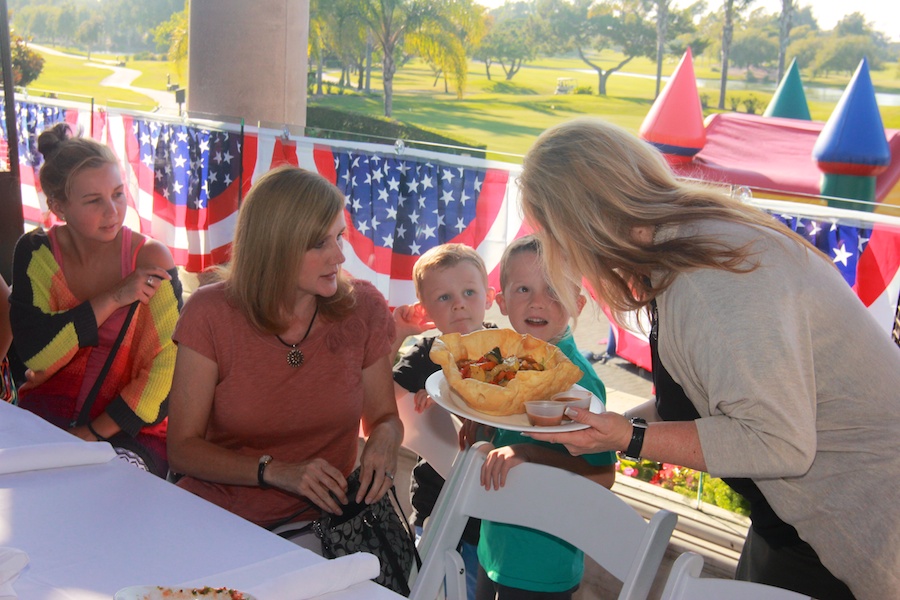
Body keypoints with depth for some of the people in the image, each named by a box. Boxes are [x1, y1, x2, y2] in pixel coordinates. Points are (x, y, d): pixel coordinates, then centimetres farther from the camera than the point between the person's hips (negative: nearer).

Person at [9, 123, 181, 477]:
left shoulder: (151, 259, -8)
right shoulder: (35, 253, 1)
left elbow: (168, 368, -11)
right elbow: (33, 352, -10)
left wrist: (94, 434, -16)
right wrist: (113, 299, -17)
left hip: (130, 431, -2)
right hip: (47, 416, 3)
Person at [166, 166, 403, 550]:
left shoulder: (363, 308, -1)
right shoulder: (210, 314, -6)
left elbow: (383, 415, 14)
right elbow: (182, 448, -3)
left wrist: (384, 439, -11)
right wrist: (276, 471, -17)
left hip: (314, 527, 0)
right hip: (217, 515, 1)